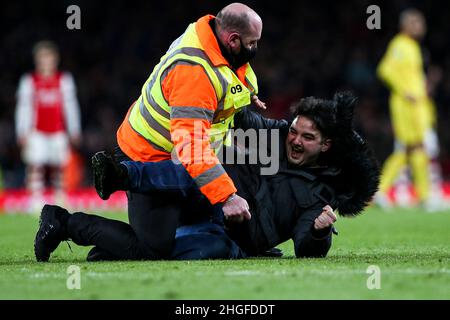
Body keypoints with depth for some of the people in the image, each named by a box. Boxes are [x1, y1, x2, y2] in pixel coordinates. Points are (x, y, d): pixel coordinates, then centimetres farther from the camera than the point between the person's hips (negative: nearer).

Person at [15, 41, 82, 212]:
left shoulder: (64, 80, 7)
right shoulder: (29, 81, 4)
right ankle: (36, 200, -11)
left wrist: (74, 131, 6)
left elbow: (70, 106, 9)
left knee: (59, 165, 0)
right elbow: (23, 107, 3)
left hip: (58, 131, 1)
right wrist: (22, 132, -2)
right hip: (36, 132, -1)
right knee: (35, 165, -11)